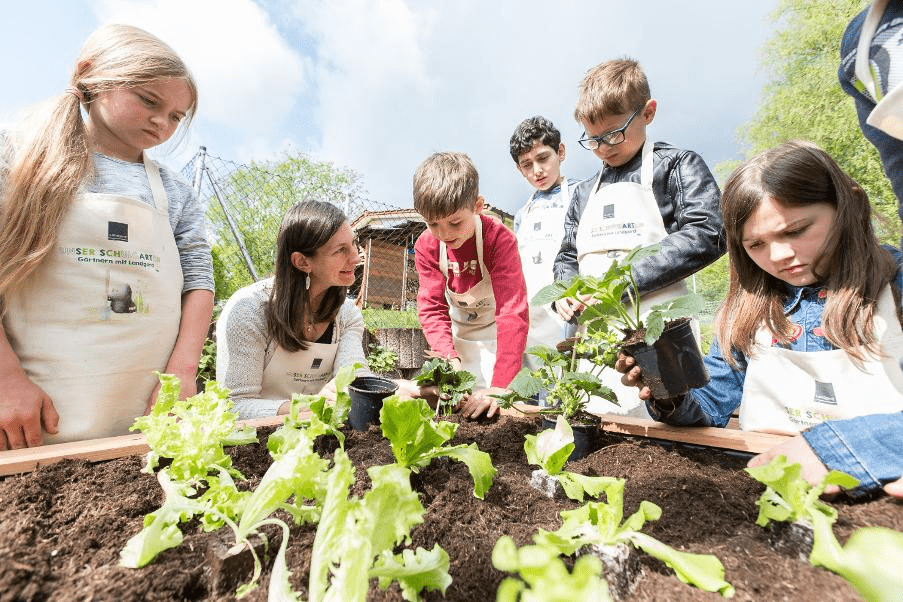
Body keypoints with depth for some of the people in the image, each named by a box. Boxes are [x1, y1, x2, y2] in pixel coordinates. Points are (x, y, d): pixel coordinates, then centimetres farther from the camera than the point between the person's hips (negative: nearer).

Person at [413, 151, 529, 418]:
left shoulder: (500, 239, -28)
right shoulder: (427, 245, -15)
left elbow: (513, 311, -33)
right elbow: (432, 307, -13)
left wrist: (499, 385, -39)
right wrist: (450, 357, -30)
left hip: (496, 333, -3)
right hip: (460, 335, 3)